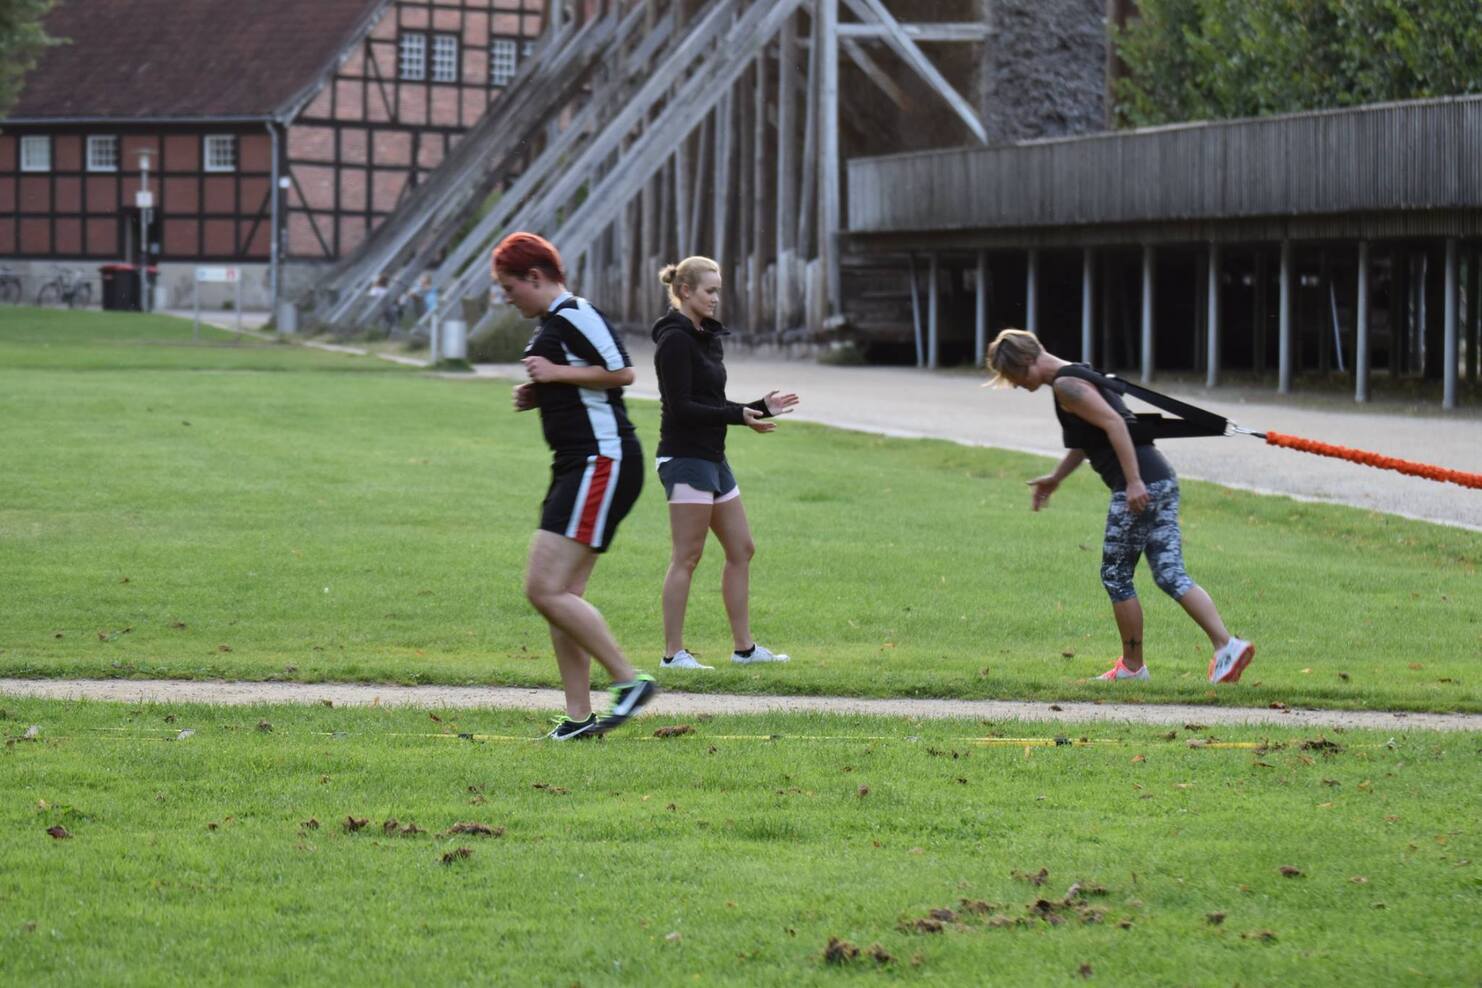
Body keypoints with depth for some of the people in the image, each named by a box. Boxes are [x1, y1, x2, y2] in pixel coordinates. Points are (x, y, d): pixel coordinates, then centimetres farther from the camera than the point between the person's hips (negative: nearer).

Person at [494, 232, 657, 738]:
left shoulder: (574, 316, -12)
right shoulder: (550, 323, 20)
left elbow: (622, 372, -22)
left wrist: (555, 374, -15)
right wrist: (536, 395, 13)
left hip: (601, 463, -11)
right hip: (576, 467, 11)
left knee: (547, 590, -15)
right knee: (560, 596, 7)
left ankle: (630, 679, -10)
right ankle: (579, 716, 9)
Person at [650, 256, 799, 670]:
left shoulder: (707, 337, 15)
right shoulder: (675, 340, -13)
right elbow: (682, 408, -19)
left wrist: (762, 407, 10)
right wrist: (739, 416, -21)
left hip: (712, 458, 10)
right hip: (685, 457, -10)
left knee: (741, 550, 11)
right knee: (687, 557, -6)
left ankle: (743, 647, 17)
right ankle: (673, 652, -1)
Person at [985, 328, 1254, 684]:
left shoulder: (1065, 386, -9)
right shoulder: (1077, 376, 22)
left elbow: (1113, 423, -20)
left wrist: (1133, 482, -24)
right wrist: (1055, 478, 40)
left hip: (1139, 487, -10)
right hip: (1161, 479, 10)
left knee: (1116, 576, 5)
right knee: (1170, 576, 5)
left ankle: (1132, 666, 15)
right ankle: (1227, 645, -8)